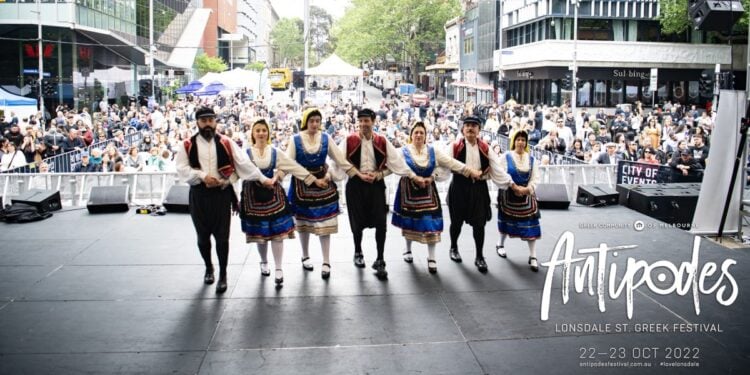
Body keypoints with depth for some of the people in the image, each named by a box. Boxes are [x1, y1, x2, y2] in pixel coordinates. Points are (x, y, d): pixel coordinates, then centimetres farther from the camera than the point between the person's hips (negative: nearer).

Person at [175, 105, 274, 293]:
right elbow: (182, 168, -4)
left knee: (222, 236, 1)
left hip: (222, 194, -1)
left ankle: (223, 275, 15)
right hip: (199, 195, 1)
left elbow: (244, 163, -1)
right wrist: (202, 176, -16)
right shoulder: (187, 145, 1)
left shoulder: (226, 143, 1)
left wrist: (263, 179, -5)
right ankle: (208, 268, 36)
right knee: (203, 236, 13)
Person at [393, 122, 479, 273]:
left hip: (428, 191, 1)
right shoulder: (404, 151, -1)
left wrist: (471, 171, -10)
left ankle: (431, 258, 1)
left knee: (430, 224, -5)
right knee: (409, 221, 8)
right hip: (409, 191, -1)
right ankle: (408, 250, 30)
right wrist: (417, 179, -25)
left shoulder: (433, 151, 3)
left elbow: (451, 162, -2)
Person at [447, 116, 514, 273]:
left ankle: (479, 257, 14)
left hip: (479, 187, 2)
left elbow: (496, 168, 5)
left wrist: (510, 183, 0)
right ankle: (454, 248, 36)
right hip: (459, 187, -2)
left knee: (479, 223, 1)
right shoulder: (455, 147, -3)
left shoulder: (485, 148, 5)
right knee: (457, 221, 11)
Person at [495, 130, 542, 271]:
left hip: (526, 195, 2)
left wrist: (528, 189, -15)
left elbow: (535, 177, 1)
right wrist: (515, 187, -18)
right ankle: (500, 244, 38)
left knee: (530, 224, -5)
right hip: (509, 195, -2)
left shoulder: (531, 159, 5)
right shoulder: (506, 157, -4)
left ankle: (533, 257, -3)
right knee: (507, 221, 11)